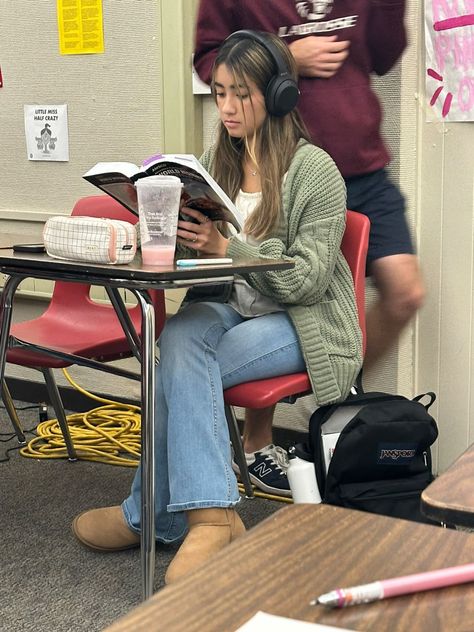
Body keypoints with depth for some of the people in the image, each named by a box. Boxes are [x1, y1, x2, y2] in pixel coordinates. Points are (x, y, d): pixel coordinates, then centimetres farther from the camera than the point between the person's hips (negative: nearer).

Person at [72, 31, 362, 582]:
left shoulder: (314, 171, -9)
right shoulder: (215, 161, 9)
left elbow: (307, 280, -14)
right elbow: (197, 257, 10)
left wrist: (229, 248, -28)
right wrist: (173, 235, -14)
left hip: (300, 320, -5)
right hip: (226, 305, 5)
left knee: (178, 370, -27)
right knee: (178, 340, -31)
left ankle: (148, 516, -15)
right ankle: (211, 514, -32)